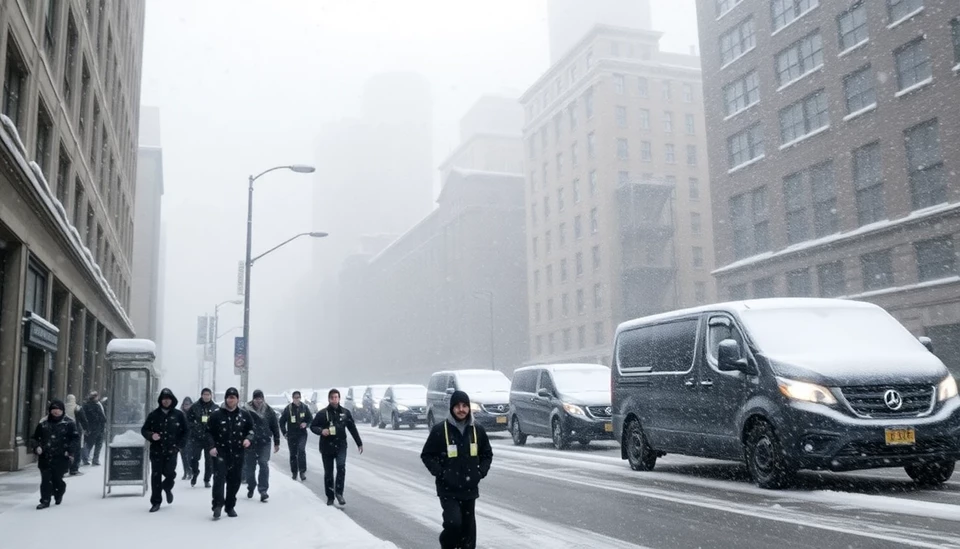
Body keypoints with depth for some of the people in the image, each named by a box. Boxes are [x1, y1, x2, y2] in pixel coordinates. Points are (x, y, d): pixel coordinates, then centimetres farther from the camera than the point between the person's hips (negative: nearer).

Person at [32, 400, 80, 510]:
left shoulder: (69, 423, -2)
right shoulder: (43, 423, 8)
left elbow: (75, 438, -2)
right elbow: (36, 437, 16)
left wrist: (70, 451, -14)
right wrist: (37, 447, -3)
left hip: (61, 458, -3)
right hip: (45, 456, 3)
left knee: (57, 479, 2)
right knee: (45, 479, -1)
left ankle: (58, 496, 28)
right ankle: (45, 500, 7)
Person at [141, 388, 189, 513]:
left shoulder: (178, 415, 2)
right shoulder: (154, 414, 4)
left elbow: (185, 432, 6)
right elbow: (144, 429, 8)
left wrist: (179, 445, -4)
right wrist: (151, 435, -13)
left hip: (171, 450, -1)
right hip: (156, 450, 1)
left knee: (169, 472, -9)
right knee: (156, 475, 1)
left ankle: (167, 488, 26)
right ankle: (156, 502, 10)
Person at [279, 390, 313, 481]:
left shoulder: (304, 407, 0)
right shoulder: (288, 408, -3)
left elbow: (310, 419, 10)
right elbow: (282, 421, 5)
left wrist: (306, 423, -10)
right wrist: (284, 432, 1)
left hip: (302, 434, -1)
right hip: (291, 435, 1)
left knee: (301, 450, -18)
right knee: (293, 454, 8)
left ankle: (302, 471, -15)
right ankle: (294, 472, 21)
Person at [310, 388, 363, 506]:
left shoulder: (345, 412, 3)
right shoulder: (322, 413, -4)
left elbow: (352, 428, 11)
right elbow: (312, 426, 3)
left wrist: (359, 443, 13)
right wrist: (321, 431, -18)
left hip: (341, 445, 1)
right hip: (327, 447, 0)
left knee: (341, 467, -21)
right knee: (328, 473, 7)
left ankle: (339, 492, -8)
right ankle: (330, 497, 20)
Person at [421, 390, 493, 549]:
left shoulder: (477, 430, 2)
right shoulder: (439, 430, -8)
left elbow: (487, 454, 15)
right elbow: (427, 455, -1)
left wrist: (481, 472, -1)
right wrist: (440, 473, -12)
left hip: (469, 488, 4)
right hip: (448, 489, -3)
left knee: (468, 526, 9)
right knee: (453, 522, -17)